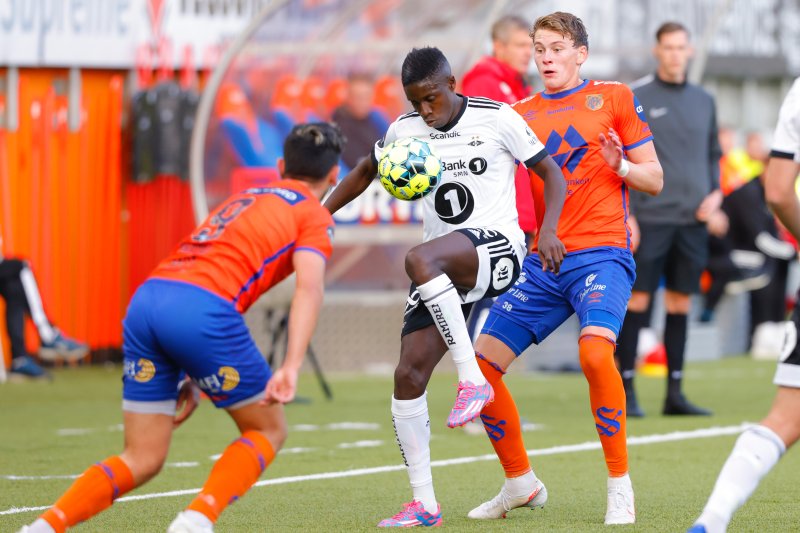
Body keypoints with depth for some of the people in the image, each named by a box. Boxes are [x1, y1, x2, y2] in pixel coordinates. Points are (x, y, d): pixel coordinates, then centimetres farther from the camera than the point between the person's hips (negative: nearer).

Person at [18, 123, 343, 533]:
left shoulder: (242, 199, 33)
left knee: (143, 459, 9)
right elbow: (309, 287, -7)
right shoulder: (314, 215, 11)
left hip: (146, 299, 6)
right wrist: (291, 367, -18)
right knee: (268, 430, 13)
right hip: (203, 310, -6)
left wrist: (191, 377, 34)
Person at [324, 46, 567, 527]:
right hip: (443, 273, 6)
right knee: (408, 375, -5)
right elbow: (366, 172, 27)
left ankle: (472, 377, -30)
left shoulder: (497, 118, -4)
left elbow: (552, 174, 0)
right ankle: (424, 504, 2)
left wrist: (547, 230, -16)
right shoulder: (405, 130, 9)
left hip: (497, 249, -6)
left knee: (420, 259, -38)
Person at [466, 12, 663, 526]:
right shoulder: (521, 114, 16)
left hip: (601, 252, -5)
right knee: (482, 364, -3)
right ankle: (521, 484, 17)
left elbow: (655, 179, 6)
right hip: (542, 262, 5)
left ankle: (621, 487, -18)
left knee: (595, 351, -31)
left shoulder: (614, 97, 6)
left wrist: (621, 165, -15)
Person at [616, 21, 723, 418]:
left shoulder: (704, 101, 13)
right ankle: (626, 389, -1)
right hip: (650, 218, -4)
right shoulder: (635, 98, -1)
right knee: (638, 299, -5)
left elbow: (713, 154, 21)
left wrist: (716, 191, 3)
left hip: (693, 219, 4)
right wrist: (626, 214, -10)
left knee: (680, 303, 6)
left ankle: (674, 392, 10)